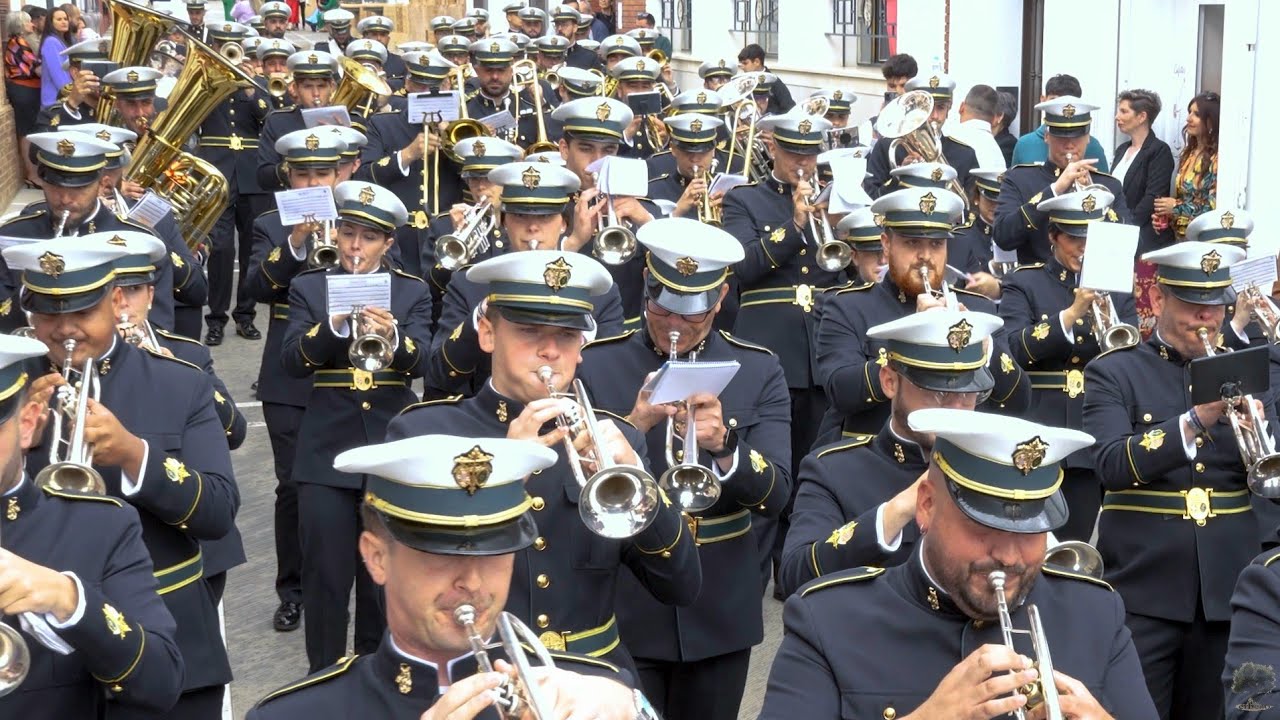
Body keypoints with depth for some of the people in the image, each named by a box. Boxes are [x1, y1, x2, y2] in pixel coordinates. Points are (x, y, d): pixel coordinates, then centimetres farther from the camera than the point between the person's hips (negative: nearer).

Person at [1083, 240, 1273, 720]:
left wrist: (1256, 427, -15)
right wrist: (1199, 419, -24)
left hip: (1228, 588, 3)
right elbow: (1112, 465, -15)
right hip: (1144, 589, -3)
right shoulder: (1113, 374, 0)